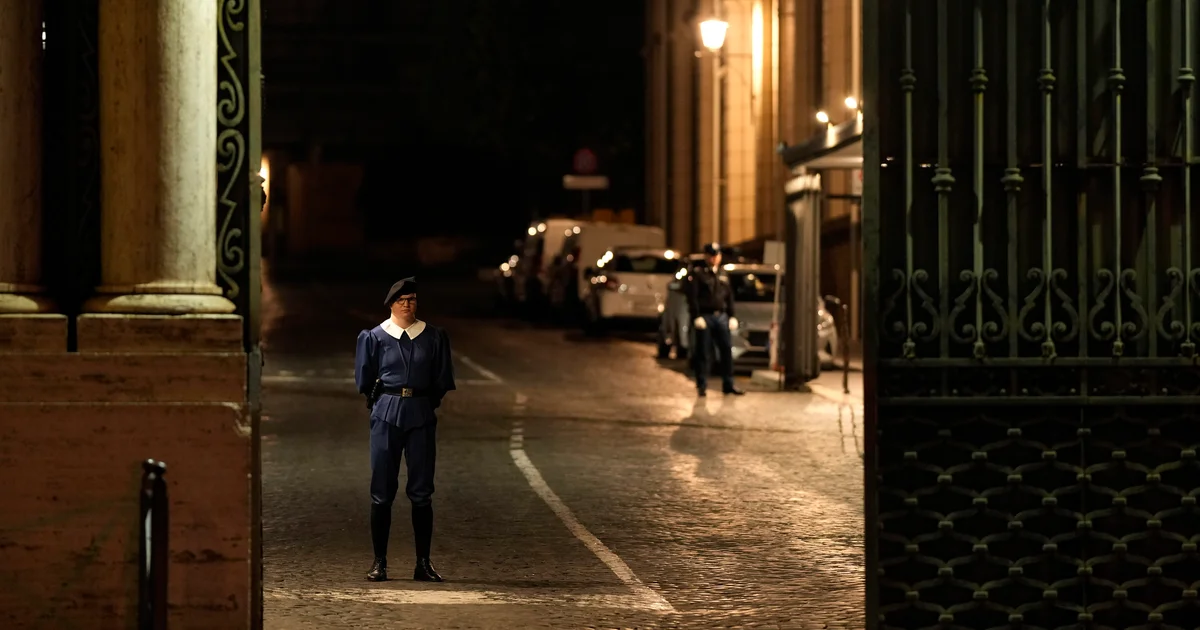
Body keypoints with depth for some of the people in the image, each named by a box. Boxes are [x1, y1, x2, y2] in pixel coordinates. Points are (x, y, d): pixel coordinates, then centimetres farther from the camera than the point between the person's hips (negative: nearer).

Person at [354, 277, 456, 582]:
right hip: (386, 417, -1)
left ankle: (423, 563, 6)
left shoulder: (434, 337, 6)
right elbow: (364, 379, 10)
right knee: (382, 492, -1)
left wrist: (426, 404, 10)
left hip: (422, 416, 1)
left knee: (421, 492, 1)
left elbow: (442, 380, 12)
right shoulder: (375, 337, 3)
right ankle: (379, 562, 5)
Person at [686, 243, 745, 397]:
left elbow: (729, 297, 20)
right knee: (703, 353, -3)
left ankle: (728, 384, 7)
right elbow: (692, 298, -7)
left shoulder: (723, 276, 18)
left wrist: (732, 316, 12)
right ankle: (702, 386, 2)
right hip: (705, 317, -5)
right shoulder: (697, 274, -1)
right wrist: (696, 317, -15)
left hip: (721, 316, 5)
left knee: (727, 350, 1)